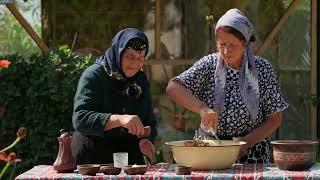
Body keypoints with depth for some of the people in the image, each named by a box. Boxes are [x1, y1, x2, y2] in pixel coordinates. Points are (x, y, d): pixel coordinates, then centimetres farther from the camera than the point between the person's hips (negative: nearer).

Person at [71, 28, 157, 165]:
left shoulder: (141, 81, 13)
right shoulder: (93, 76, -5)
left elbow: (150, 122, 20)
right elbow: (79, 119, -18)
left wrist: (146, 140, -2)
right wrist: (119, 119, -30)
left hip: (131, 158, 4)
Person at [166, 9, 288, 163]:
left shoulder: (262, 69, -2)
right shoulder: (209, 65, 1)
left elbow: (274, 119, 2)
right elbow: (173, 88, -8)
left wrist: (247, 141, -13)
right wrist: (202, 108, -23)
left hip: (250, 153, -1)